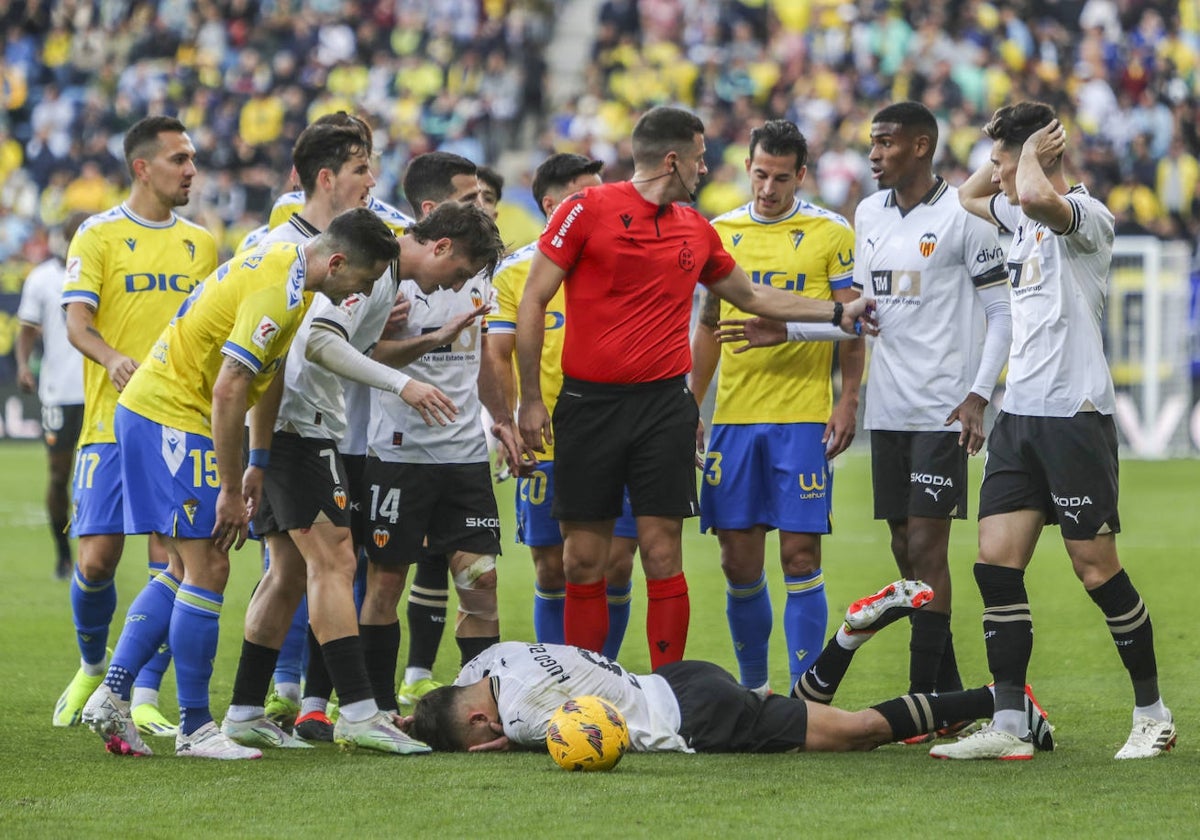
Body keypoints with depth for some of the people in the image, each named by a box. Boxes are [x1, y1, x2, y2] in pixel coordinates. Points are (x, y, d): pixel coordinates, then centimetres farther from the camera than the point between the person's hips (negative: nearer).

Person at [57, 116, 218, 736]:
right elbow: (76, 323, -8)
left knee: (170, 563, -6)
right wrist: (113, 358, -28)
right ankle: (93, 669, 21)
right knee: (98, 559, -5)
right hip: (112, 424, -3)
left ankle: (144, 697, 0)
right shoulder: (98, 236, 1)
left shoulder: (201, 243, 13)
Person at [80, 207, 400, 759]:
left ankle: (111, 696, 10)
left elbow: (270, 373, 20)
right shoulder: (278, 294, -23)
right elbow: (228, 391, -26)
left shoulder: (287, 272, 10)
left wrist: (259, 464, 20)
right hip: (171, 417, -11)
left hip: (150, 410, 11)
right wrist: (231, 490, -20)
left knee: (186, 570, 13)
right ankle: (194, 728, -3)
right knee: (207, 571, -8)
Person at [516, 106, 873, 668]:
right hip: (588, 405, -3)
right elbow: (533, 302, -2)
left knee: (663, 557, -3)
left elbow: (752, 296, 29)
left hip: (664, 405, 3)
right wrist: (531, 400, -5)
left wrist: (838, 313, 27)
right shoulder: (588, 210, -3)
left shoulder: (696, 230, 12)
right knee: (583, 563, 0)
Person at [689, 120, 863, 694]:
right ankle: (752, 687, 17)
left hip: (803, 415, -4)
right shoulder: (721, 232, 11)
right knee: (739, 561, 4)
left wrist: (848, 400, -8)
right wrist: (690, 406, 14)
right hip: (734, 415, 4)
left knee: (800, 555, -7)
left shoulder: (831, 233, 1)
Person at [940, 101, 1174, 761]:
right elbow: (967, 195, 37)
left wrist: (1032, 153, -13)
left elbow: (1038, 196, -34)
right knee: (995, 564, -1)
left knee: (1097, 570, -4)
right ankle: (1007, 726, 0)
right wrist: (1009, 156, 19)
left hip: (1074, 415, -8)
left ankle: (1153, 715, 10)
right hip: (1019, 414, 8)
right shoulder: (1022, 218, 17)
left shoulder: (1086, 216, -11)